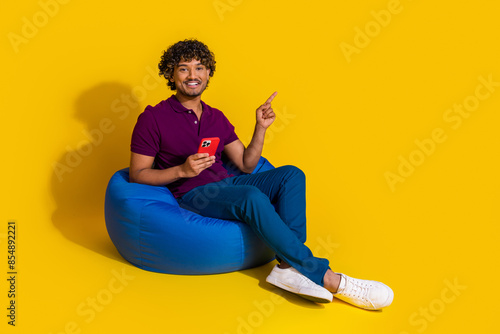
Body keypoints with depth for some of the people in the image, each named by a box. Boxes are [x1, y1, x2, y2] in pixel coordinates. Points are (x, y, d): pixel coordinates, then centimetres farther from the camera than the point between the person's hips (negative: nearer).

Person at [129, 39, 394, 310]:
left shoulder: (216, 117, 15)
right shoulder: (153, 118, -1)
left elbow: (247, 165, 13)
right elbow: (137, 175, -4)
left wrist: (261, 128, 0)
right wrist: (182, 171, -18)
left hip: (227, 185, 7)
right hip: (193, 196, -6)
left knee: (291, 174, -15)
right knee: (251, 196, -35)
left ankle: (288, 266, -30)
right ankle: (326, 278, -31)